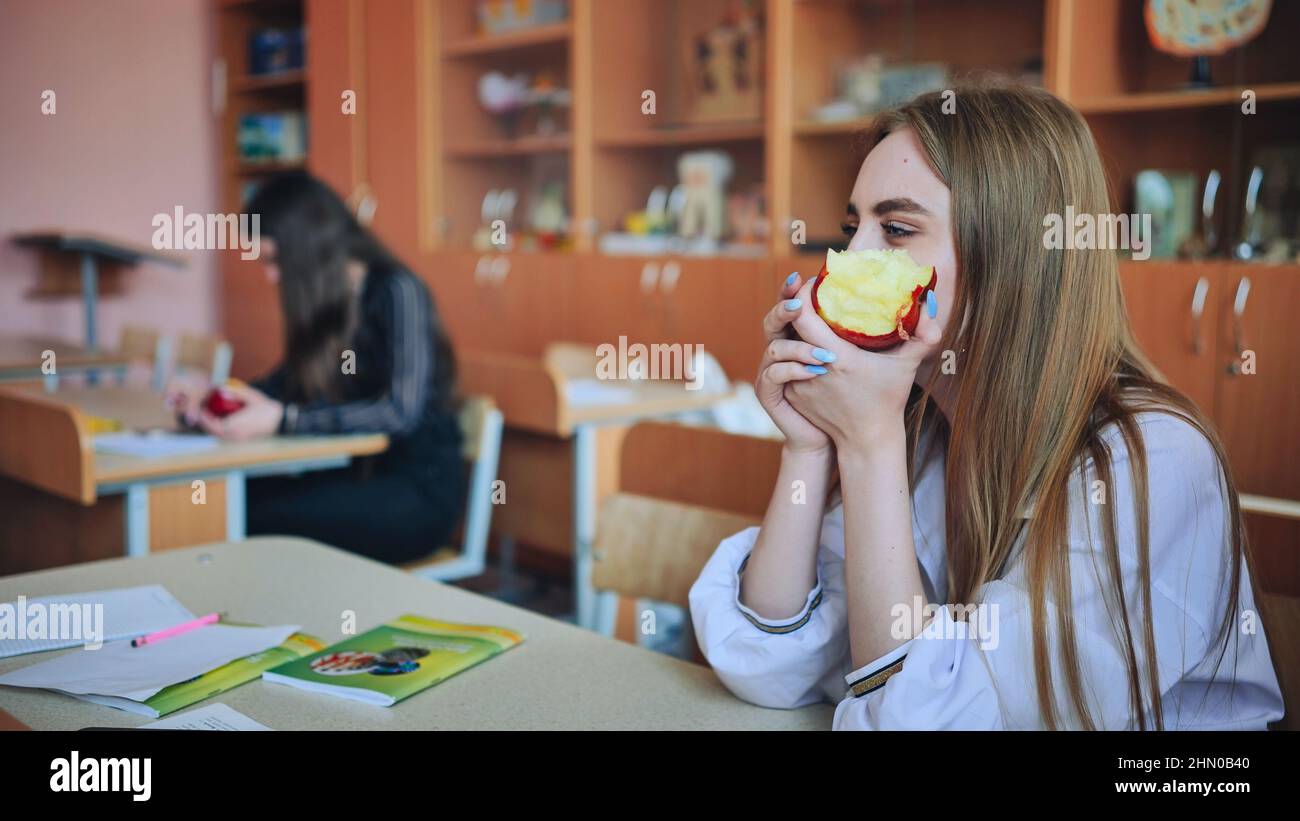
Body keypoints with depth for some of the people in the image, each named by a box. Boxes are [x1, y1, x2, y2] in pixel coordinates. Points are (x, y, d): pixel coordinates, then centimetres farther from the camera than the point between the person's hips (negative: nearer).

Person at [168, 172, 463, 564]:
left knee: (263, 524, -25)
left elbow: (402, 412, -21)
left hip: (417, 491, -7)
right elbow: (293, 380, 20)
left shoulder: (397, 292, -13)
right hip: (359, 475, 7)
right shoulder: (326, 301, 9)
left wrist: (282, 420, -26)